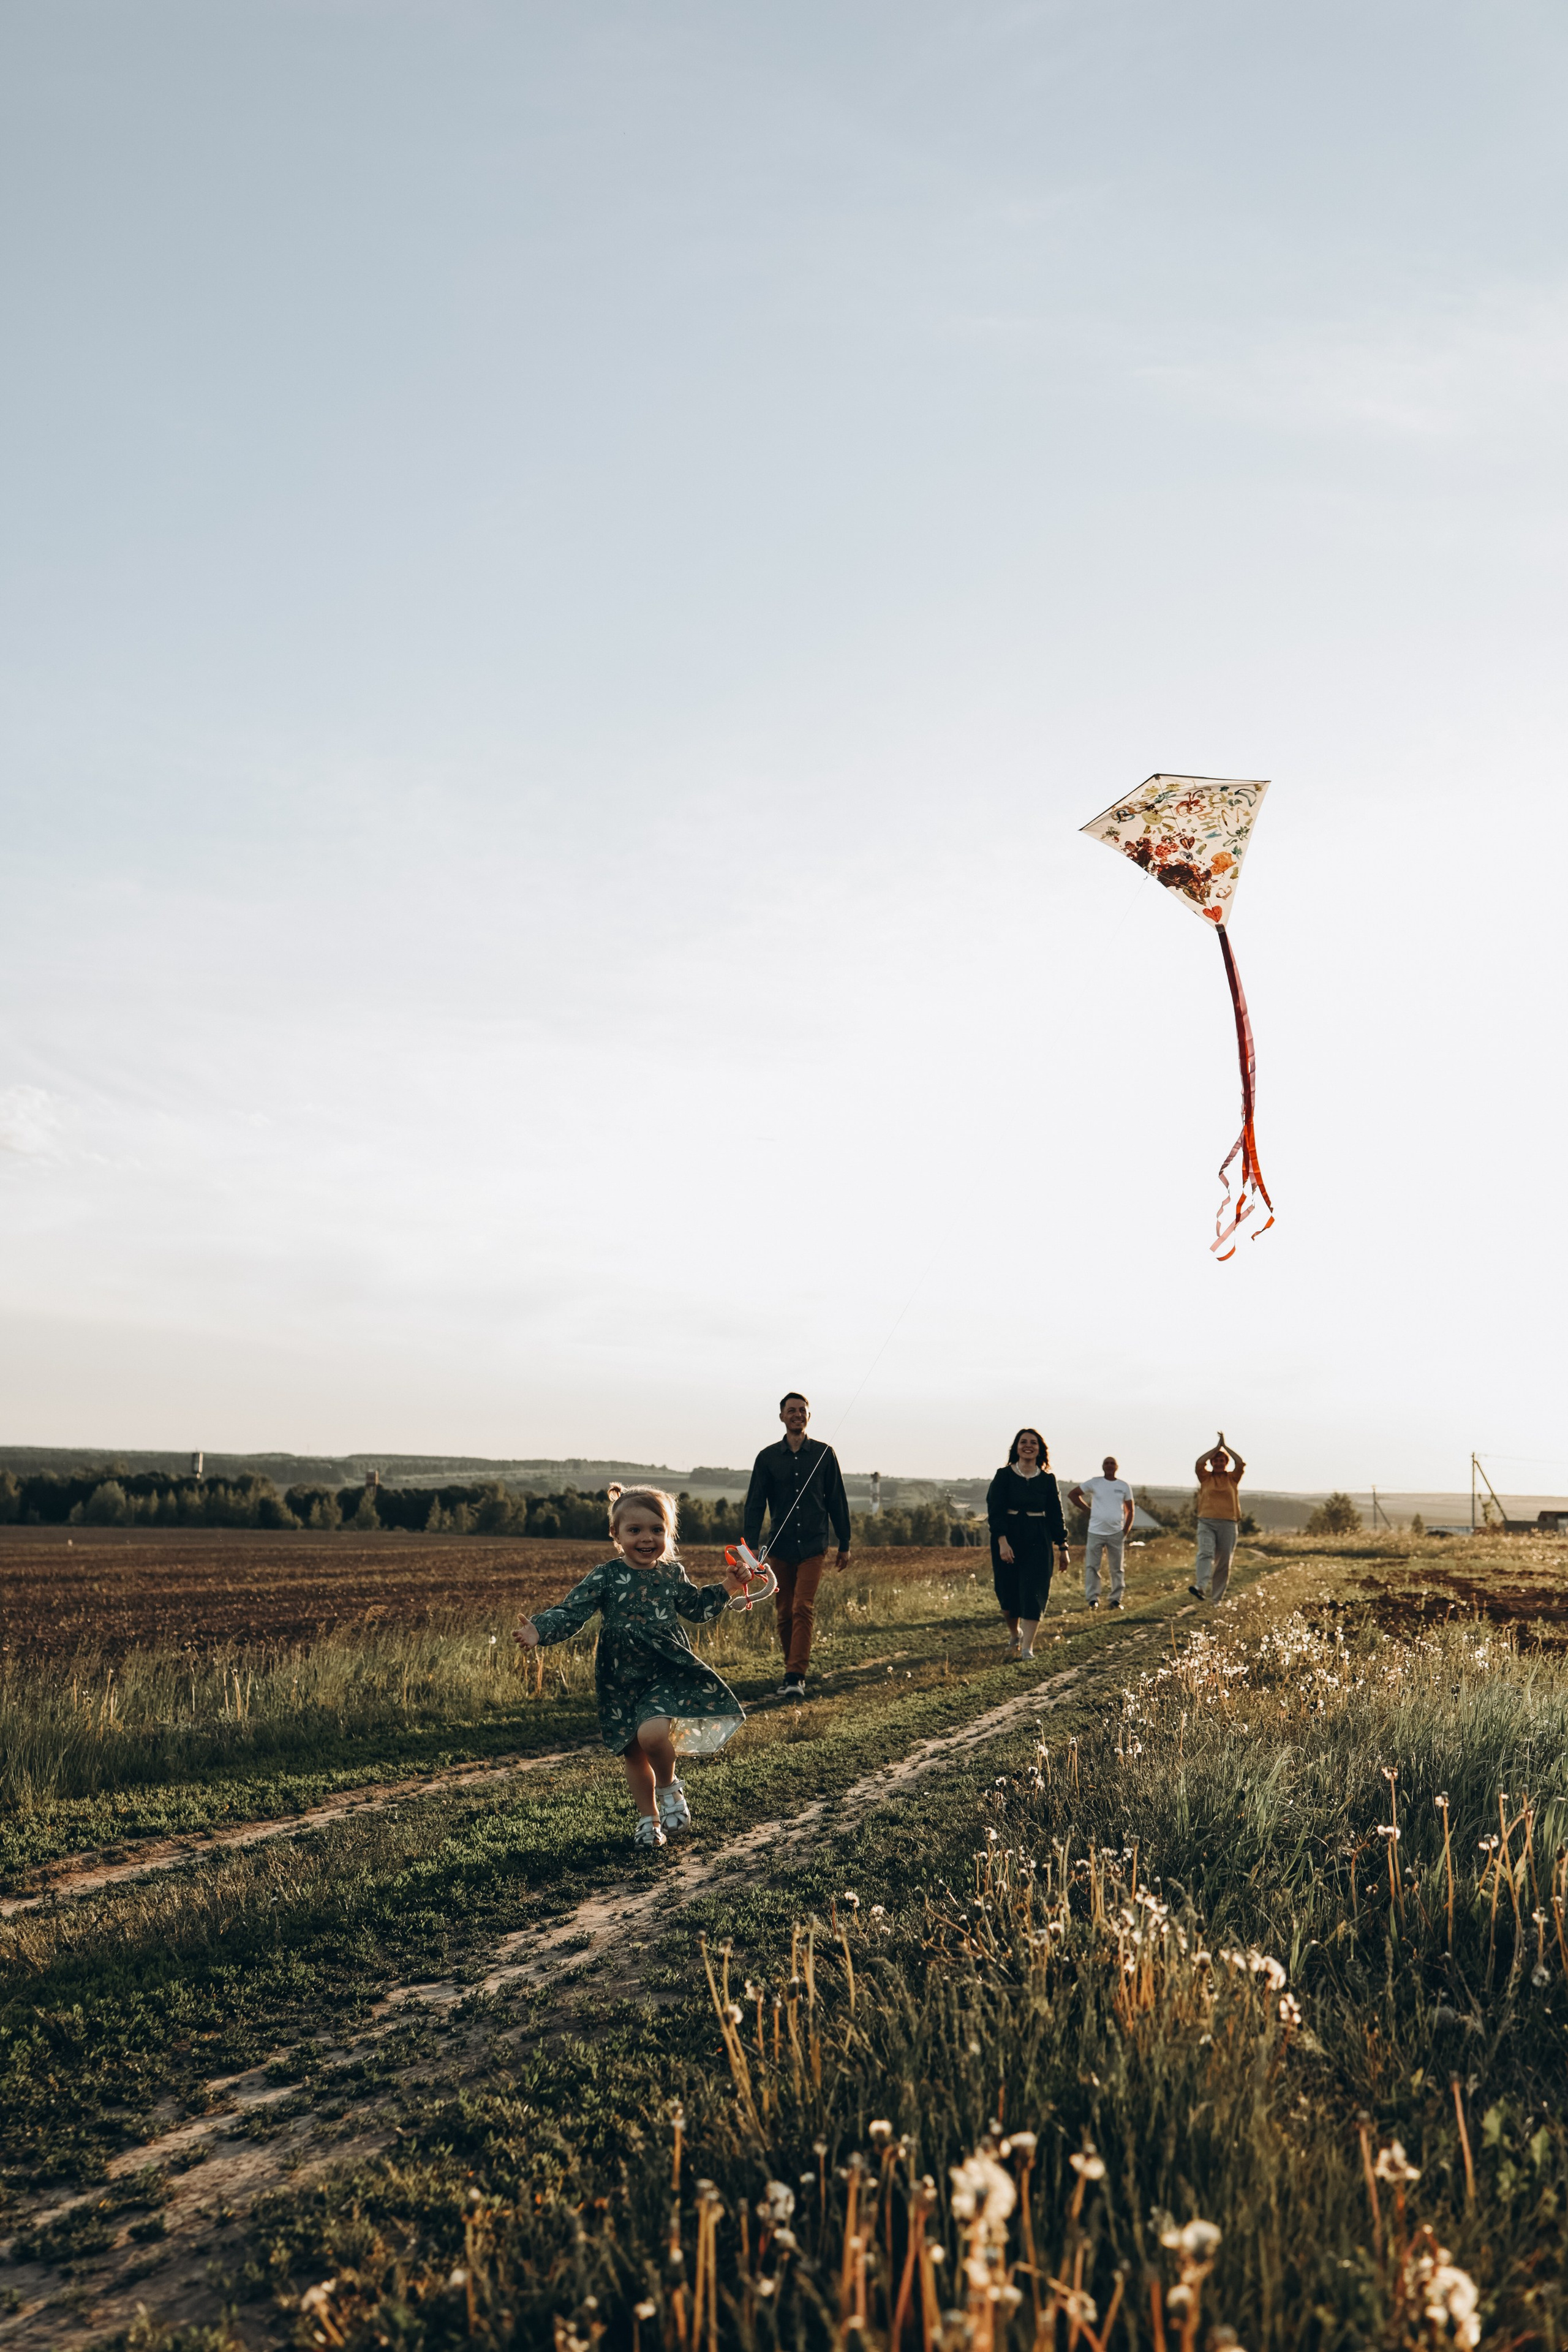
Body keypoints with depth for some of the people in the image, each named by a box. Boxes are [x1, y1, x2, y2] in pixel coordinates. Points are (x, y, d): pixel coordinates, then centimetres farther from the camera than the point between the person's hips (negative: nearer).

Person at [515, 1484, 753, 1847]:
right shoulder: (604, 1579, -7)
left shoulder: (673, 1575, 2)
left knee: (651, 1732, -25)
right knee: (633, 1754, 9)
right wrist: (539, 1630, -28)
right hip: (622, 1681, 1)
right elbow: (570, 1613, -12)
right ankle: (649, 1818, 31)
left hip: (669, 1671, -1)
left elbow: (697, 1609, 18)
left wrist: (726, 1591, 6)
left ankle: (669, 1787, 5)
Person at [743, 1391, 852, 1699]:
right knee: (785, 1613, 7)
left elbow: (837, 1501, 9)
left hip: (814, 1546, -2)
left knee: (803, 1608, -13)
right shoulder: (767, 1457, 4)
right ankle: (793, 1671, 21)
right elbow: (755, 1504, 2)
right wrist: (751, 1547, -9)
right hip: (780, 1547, 2)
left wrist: (844, 1545, 10)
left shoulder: (824, 1454, 4)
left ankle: (795, 1676, -16)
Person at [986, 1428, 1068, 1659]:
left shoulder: (1047, 1480, 5)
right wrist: (1002, 1542, -21)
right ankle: (1014, 1634, 33)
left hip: (1038, 1542, 1)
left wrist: (1062, 1547, 7)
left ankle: (1027, 1647, -7)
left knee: (1033, 1593, -8)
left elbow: (1056, 1516, 10)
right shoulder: (1004, 1476, -2)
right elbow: (995, 1510, -9)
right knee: (1008, 1593, 6)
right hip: (1008, 1539, -1)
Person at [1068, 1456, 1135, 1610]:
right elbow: (1073, 1495, 8)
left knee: (1118, 1568, 5)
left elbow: (1130, 1511, 11)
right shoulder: (1094, 1483, 1)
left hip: (1116, 1533, 1)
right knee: (1092, 1567, -2)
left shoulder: (1124, 1486, 5)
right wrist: (1088, 1509, 0)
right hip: (1096, 1532, -1)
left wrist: (1126, 1532, 3)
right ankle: (1093, 1598, 5)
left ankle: (1116, 1599, 12)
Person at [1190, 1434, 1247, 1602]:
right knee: (1205, 1553, -23)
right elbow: (1199, 1463, -5)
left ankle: (1217, 1597, 11)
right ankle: (1200, 1587, -40)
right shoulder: (1205, 1478, 10)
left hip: (1228, 1524, 1)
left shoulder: (1233, 1478, 12)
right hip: (1206, 1523, -1)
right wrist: (1217, 1447, 1)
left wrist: (1225, 1446, 2)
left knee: (1224, 1563, 2)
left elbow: (1241, 1464, -3)